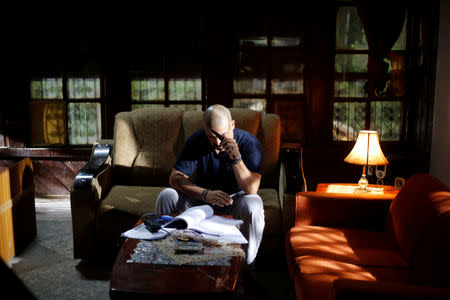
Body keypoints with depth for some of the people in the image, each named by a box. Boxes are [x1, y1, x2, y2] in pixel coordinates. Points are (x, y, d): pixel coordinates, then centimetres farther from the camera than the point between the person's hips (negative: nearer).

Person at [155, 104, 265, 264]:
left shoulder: (249, 142, -19)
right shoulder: (196, 141, -12)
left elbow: (251, 189, -27)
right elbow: (175, 178, -18)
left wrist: (236, 158, -42)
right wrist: (205, 194, -32)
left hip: (234, 200, -2)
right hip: (201, 198, 2)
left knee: (253, 205, -36)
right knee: (166, 196, -21)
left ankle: (246, 263, -14)